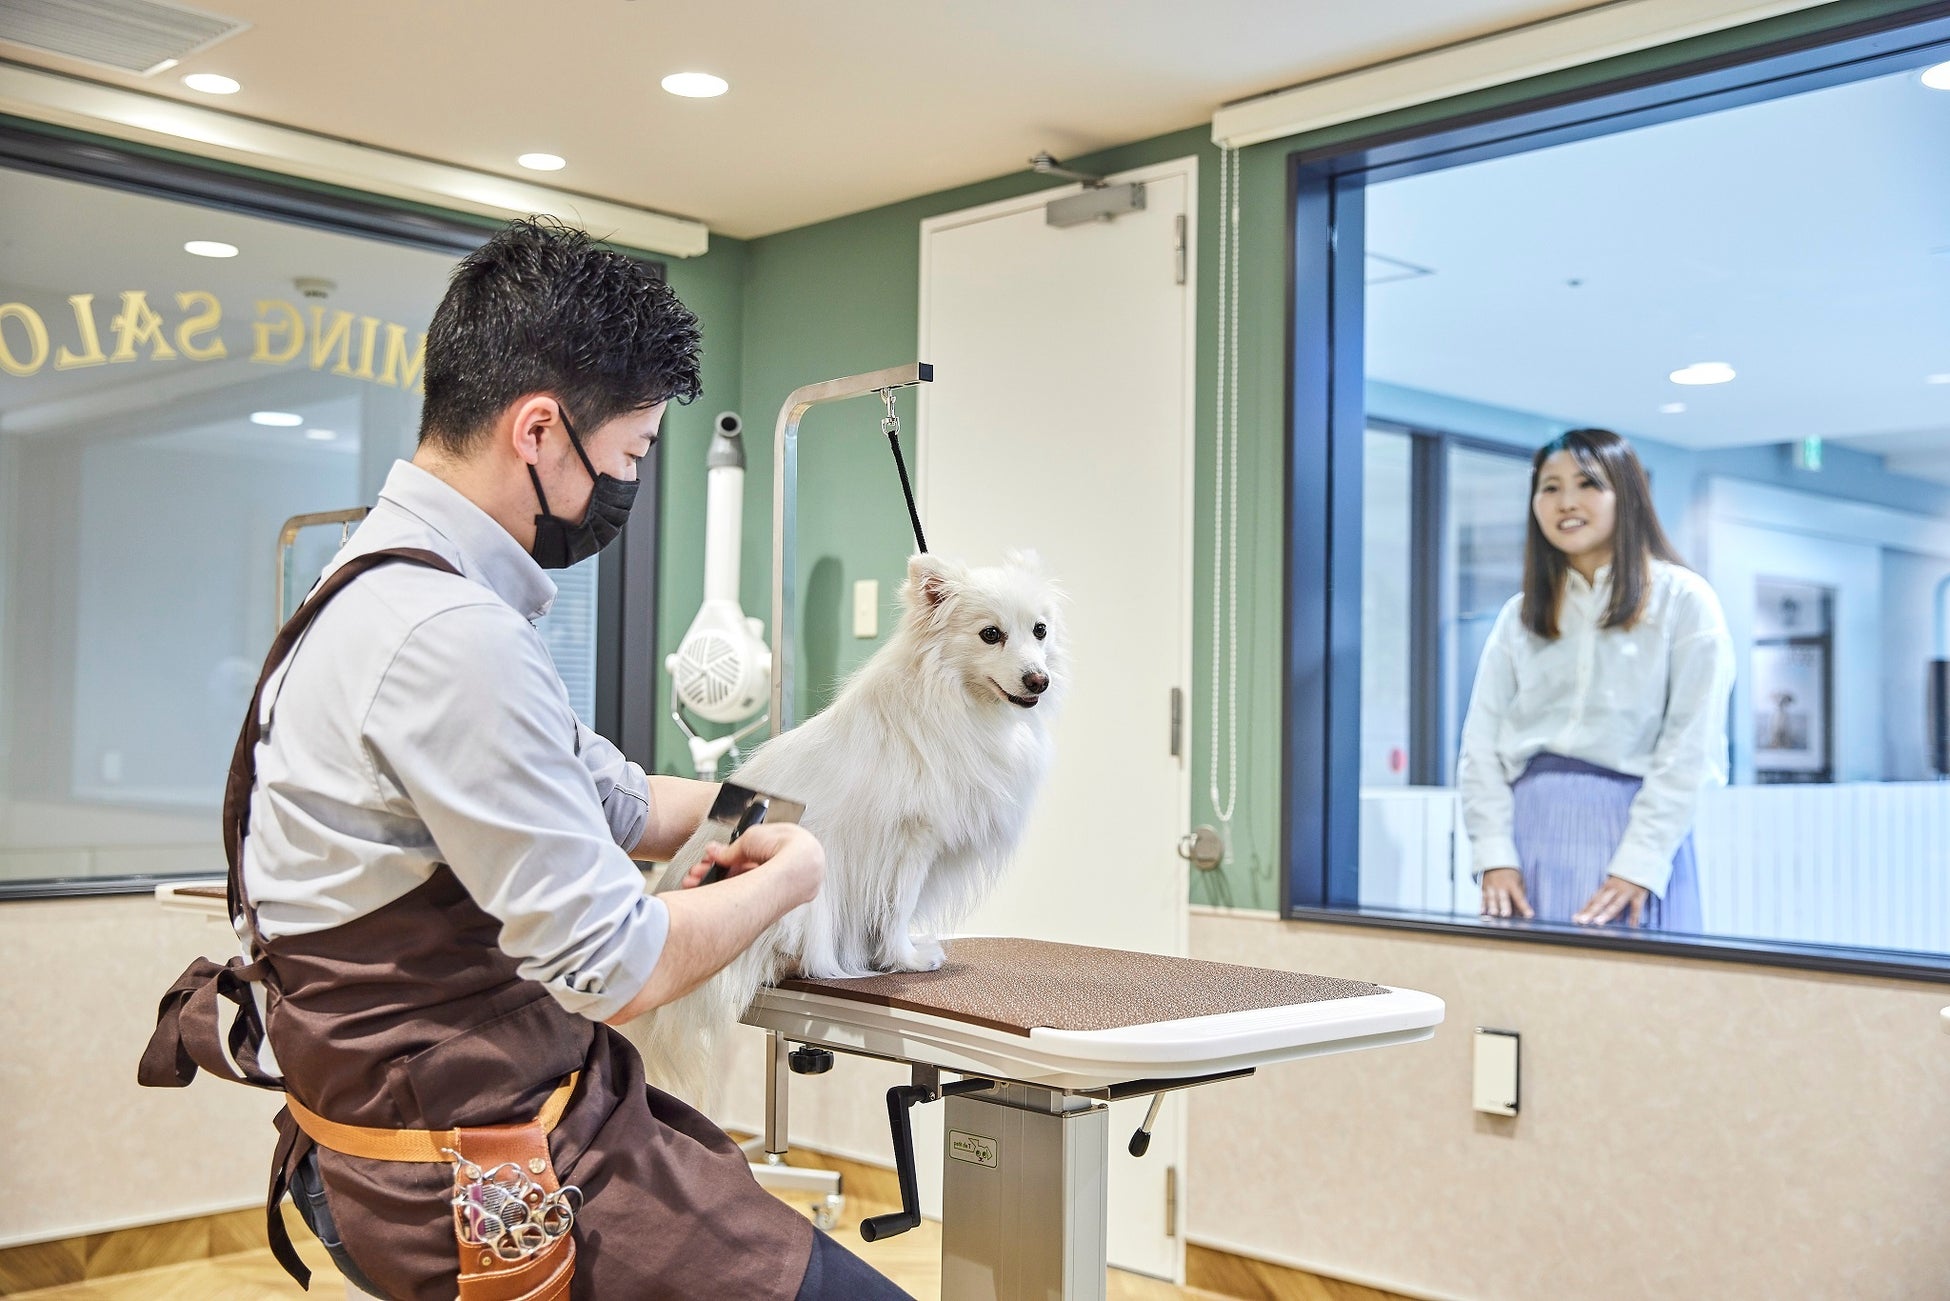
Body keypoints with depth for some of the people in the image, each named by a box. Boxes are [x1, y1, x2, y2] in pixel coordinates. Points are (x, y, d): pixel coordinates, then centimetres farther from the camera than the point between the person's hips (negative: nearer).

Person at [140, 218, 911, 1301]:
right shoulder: (449, 637, -26)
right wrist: (789, 874, -6)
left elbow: (612, 804, 16)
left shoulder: (399, 581, 9)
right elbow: (616, 969, -23)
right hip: (483, 1188, -11)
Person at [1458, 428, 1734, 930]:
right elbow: (1482, 745, 6)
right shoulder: (1519, 615, 13)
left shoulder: (1683, 600, 2)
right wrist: (1495, 857, -7)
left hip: (1631, 829, -3)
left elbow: (1691, 747, -6)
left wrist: (1637, 865, -14)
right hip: (1531, 832, 3)